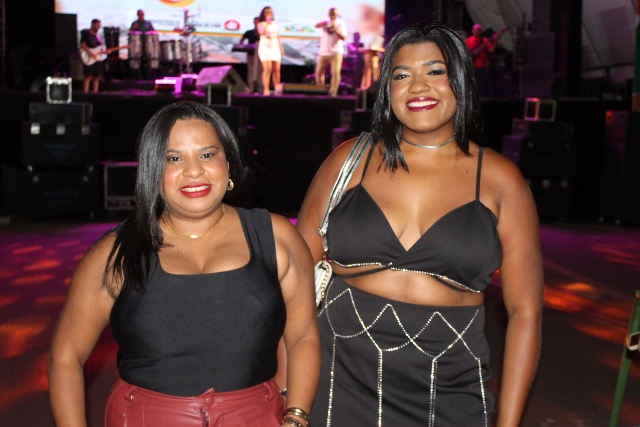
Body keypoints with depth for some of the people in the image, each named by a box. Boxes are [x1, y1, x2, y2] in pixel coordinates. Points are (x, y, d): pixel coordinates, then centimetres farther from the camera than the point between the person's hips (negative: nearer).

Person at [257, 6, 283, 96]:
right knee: (267, 69, -15)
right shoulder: (261, 23, 3)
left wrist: (281, 47, 14)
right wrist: (267, 23, -13)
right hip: (265, 46, -4)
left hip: (275, 47, 4)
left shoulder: (275, 23, 15)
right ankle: (266, 90, -14)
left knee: (276, 69, -2)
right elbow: (261, 32, -17)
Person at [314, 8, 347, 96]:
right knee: (319, 72, 4)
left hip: (336, 52, -3)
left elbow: (343, 37, -10)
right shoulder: (326, 22, 8)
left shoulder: (341, 23, 0)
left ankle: (333, 92, -9)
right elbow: (316, 25, -10)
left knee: (335, 73, -13)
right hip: (323, 52, 4)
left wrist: (336, 30, -23)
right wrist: (324, 22, -29)